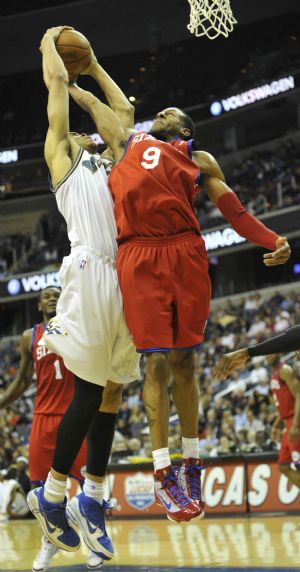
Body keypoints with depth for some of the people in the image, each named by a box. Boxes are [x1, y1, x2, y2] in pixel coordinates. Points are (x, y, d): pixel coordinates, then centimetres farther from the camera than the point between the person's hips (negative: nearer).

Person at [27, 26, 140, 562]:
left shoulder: (108, 163, 28)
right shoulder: (60, 156, 12)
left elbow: (123, 110, 36)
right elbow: (56, 82, 13)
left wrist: (94, 66, 41)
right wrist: (51, 43, 27)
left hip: (124, 277, 6)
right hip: (89, 273, -6)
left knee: (108, 394, 6)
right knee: (87, 393, -7)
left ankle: (91, 499, 11)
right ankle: (51, 496, 3)